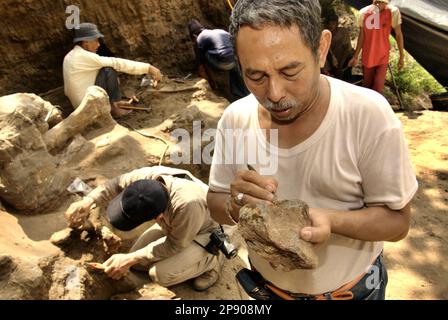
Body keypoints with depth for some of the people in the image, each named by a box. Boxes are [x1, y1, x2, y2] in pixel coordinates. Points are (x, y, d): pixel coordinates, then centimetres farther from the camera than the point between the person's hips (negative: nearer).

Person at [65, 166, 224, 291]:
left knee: (161, 274, -21)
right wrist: (88, 202, -21)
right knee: (138, 263, 1)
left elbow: (174, 245, -27)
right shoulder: (148, 176, -31)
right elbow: (117, 183, -7)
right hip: (172, 224, 6)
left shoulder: (187, 204, -46)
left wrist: (130, 259, -24)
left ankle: (211, 260, 2)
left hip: (203, 233, -6)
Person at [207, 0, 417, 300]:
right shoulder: (235, 118, -15)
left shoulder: (368, 115, -25)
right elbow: (215, 203, -5)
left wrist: (330, 220, -35)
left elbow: (397, 220, -17)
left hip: (352, 287, -2)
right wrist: (235, 206, -28)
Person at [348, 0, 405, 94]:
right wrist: (355, 57, 3)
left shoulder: (393, 12, -12)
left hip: (383, 58, -2)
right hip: (367, 57, 2)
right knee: (367, 87, 13)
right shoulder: (364, 12, -7)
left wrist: (402, 56, -2)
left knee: (378, 89, -6)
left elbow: (398, 34, -4)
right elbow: (361, 36, 2)